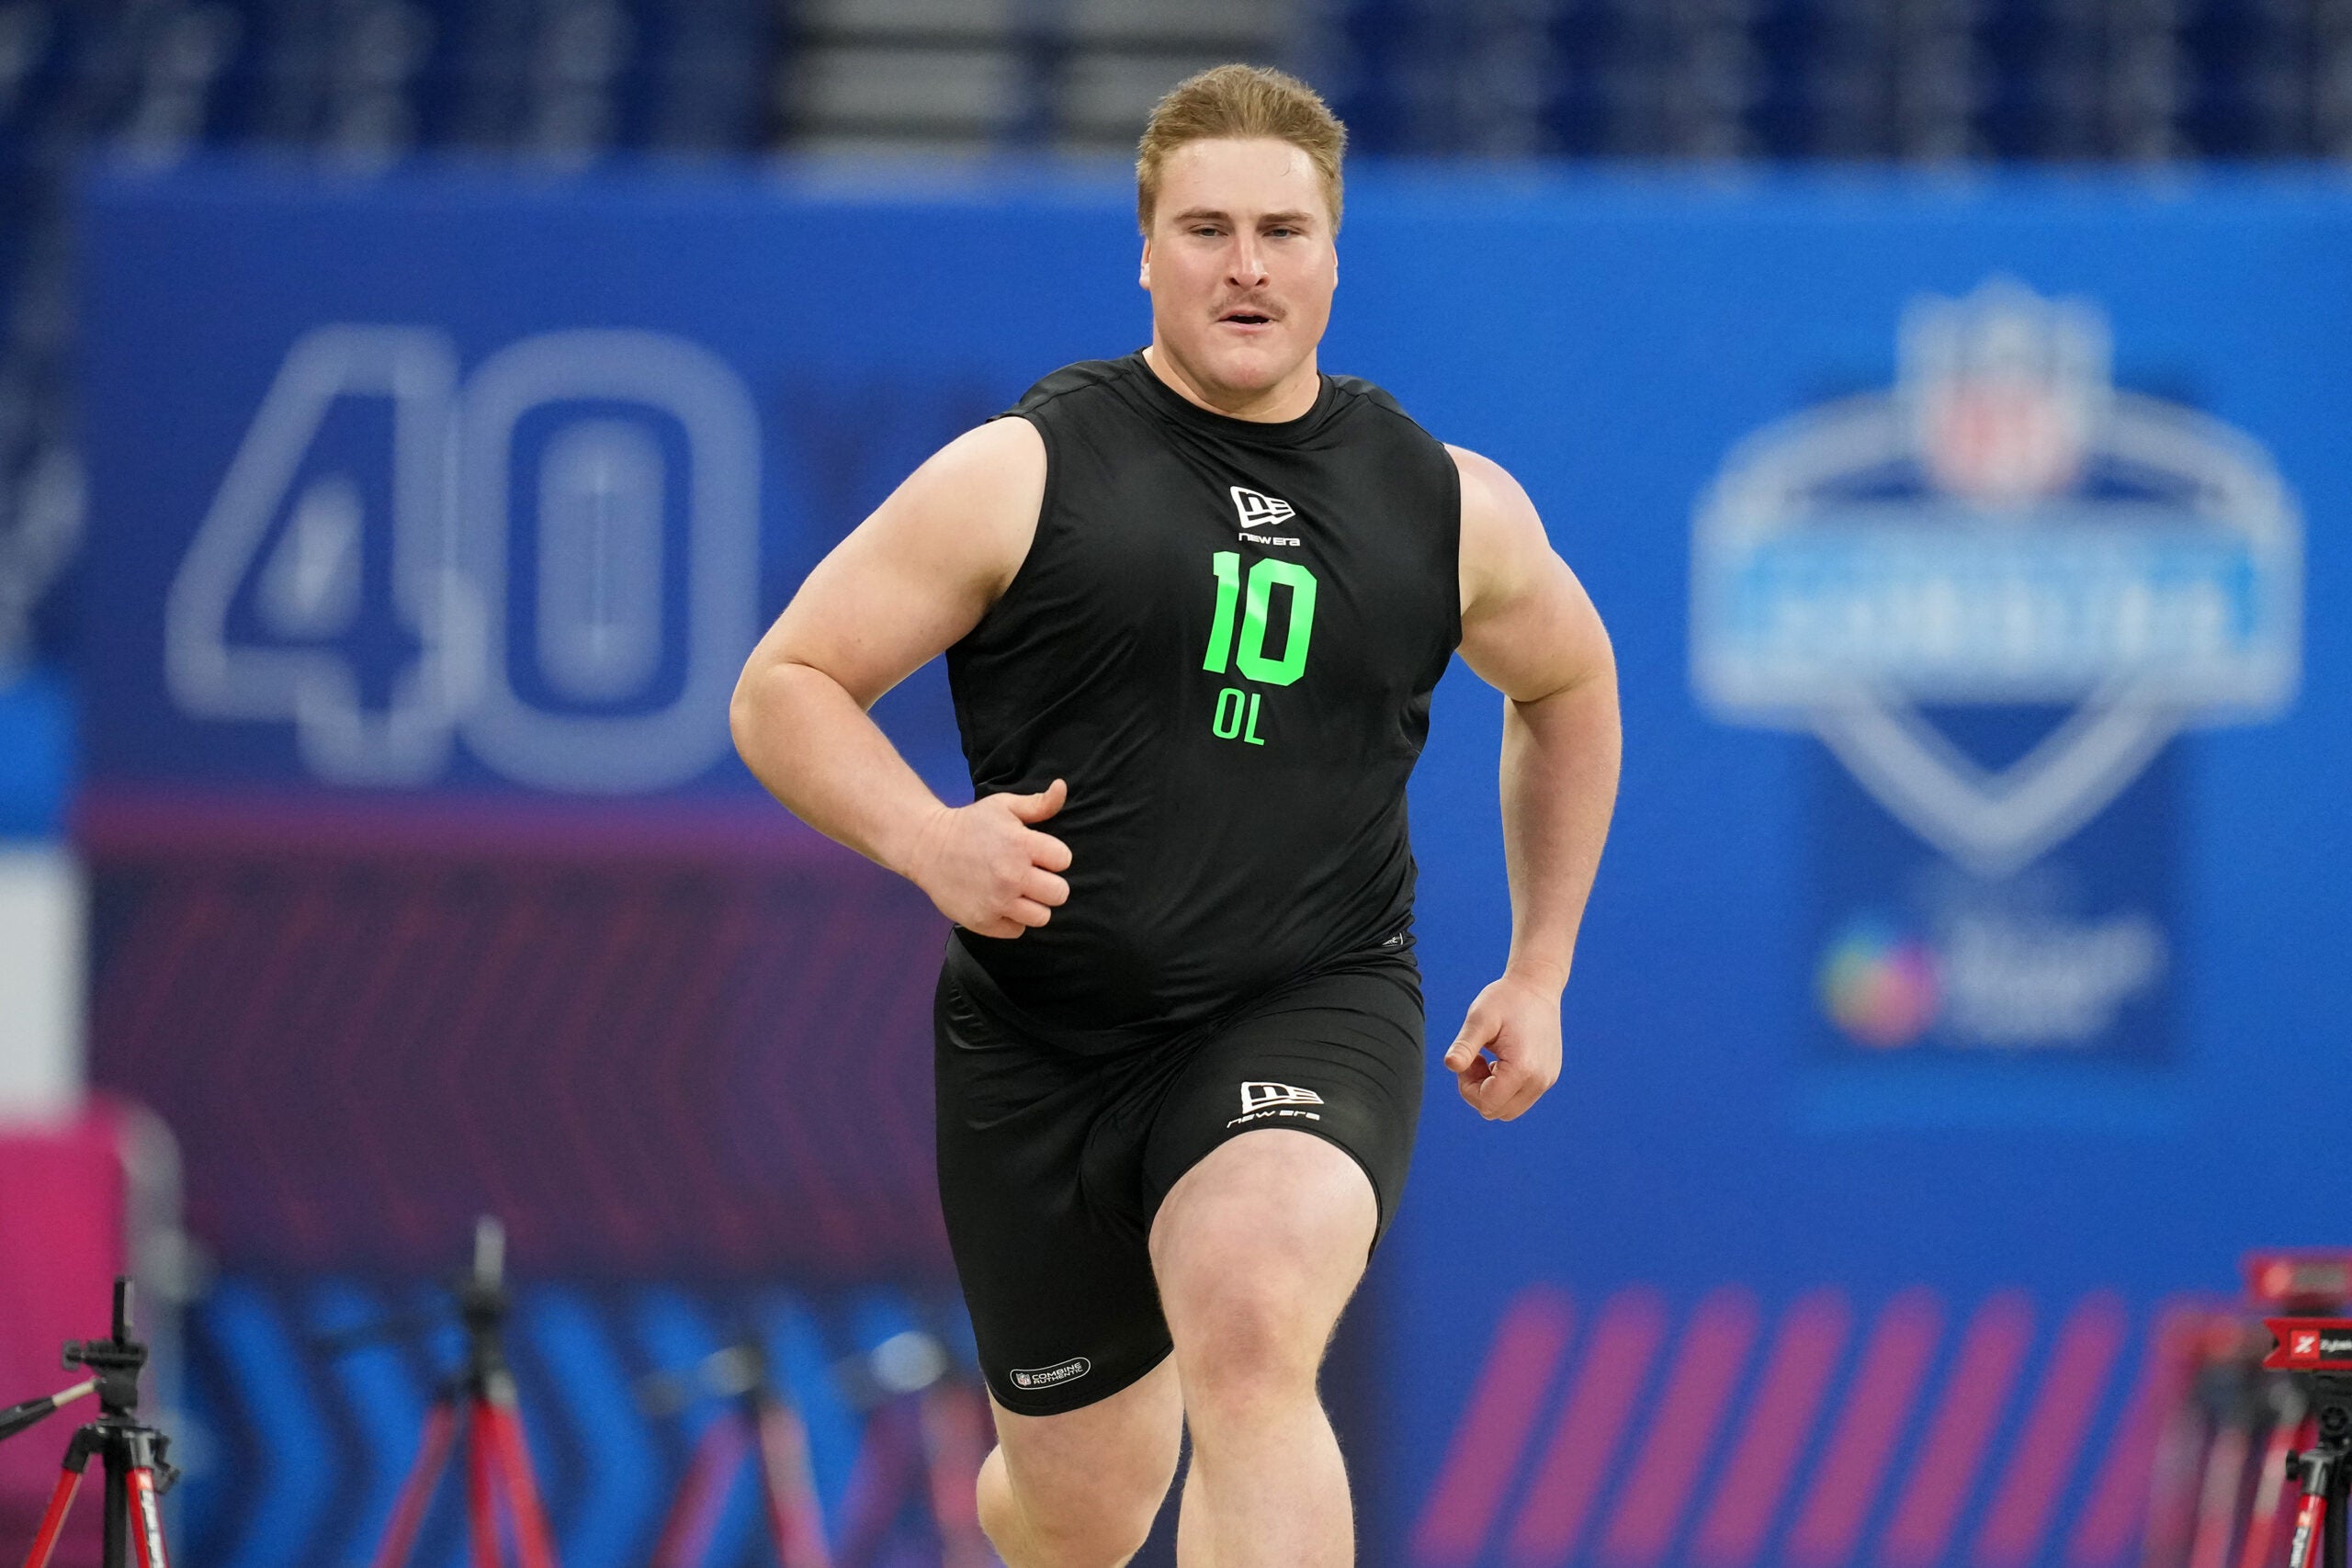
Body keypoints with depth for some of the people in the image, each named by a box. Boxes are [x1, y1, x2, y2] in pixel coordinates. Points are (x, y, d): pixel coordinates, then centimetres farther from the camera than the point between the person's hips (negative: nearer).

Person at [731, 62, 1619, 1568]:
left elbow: (1569, 685, 25)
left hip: (1317, 1008, 0)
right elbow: (784, 688, -4)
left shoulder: (1451, 509, 4)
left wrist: (1540, 970, 22)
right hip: (1043, 1036, 0)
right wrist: (928, 840, -22)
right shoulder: (1019, 476, -4)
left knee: (1250, 1343, -32)